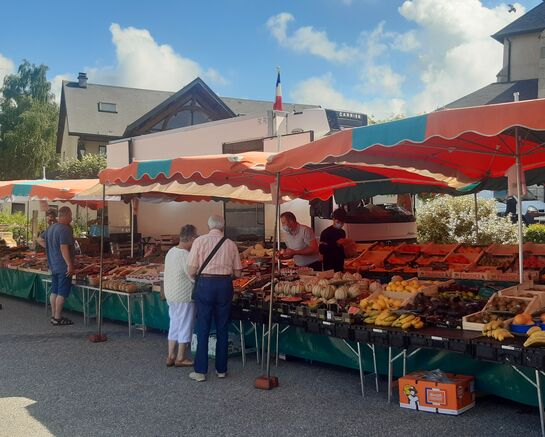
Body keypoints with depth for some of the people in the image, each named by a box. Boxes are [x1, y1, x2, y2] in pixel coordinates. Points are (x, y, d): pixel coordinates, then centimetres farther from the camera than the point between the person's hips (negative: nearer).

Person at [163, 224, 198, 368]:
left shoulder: (171, 251, 6)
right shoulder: (186, 255, -22)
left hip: (170, 295, 9)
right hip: (184, 297, -9)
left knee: (174, 325, 17)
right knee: (185, 326, 5)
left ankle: (171, 356, 24)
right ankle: (181, 358, 15)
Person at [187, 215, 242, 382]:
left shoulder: (200, 241, -3)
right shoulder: (230, 244, 3)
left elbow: (191, 271, -6)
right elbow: (237, 273, 5)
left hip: (205, 284, -2)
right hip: (225, 285, 2)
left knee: (203, 329, 5)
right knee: (222, 329, 12)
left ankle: (200, 371, 8)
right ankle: (221, 369, 19)